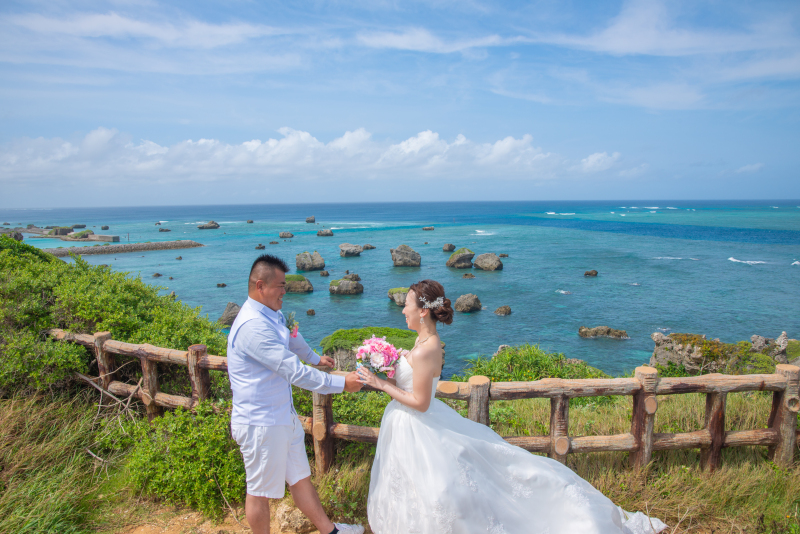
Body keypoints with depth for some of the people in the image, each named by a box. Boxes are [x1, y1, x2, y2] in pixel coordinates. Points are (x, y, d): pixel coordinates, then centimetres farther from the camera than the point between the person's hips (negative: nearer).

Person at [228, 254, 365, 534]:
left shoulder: (272, 315, 4)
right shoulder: (253, 325, -28)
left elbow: (291, 339, 27)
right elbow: (294, 372, -29)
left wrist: (315, 358, 43)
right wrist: (341, 383, -23)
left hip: (284, 416, 10)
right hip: (261, 424, -9)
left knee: (300, 477, 21)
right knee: (260, 490, 12)